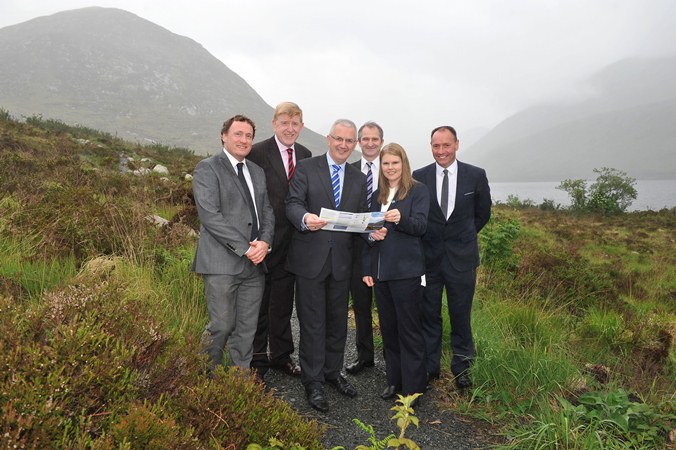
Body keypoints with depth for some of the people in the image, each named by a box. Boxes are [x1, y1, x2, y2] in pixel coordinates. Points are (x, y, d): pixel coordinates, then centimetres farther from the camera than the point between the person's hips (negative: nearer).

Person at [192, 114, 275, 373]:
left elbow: (267, 211, 15)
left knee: (247, 329, 9)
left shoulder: (257, 172, 18)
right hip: (222, 262, -6)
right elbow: (210, 215, -13)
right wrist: (244, 248, -16)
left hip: (254, 262, 6)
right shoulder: (207, 168, -3)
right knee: (221, 326, 0)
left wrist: (265, 242, -5)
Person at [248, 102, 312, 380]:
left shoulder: (305, 155, 7)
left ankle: (281, 356, 36)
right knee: (258, 304, 8)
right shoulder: (257, 153, -11)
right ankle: (257, 363, 23)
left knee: (283, 302, 19)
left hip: (291, 241, 6)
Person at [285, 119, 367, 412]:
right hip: (310, 258, -4)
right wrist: (305, 218, -33)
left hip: (341, 260, 4)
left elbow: (361, 219, 11)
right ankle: (312, 382, 17)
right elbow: (293, 203, -11)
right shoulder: (306, 168, 0)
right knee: (312, 323, 3)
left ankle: (333, 372, 33)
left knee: (338, 320, 15)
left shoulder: (359, 179, 12)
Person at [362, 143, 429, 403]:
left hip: (406, 271, -6)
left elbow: (420, 225, -13)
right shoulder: (377, 195, 14)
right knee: (388, 328, 12)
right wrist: (367, 268, 11)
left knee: (409, 330, 0)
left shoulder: (418, 191, -2)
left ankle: (413, 387, 11)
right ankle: (394, 380, 25)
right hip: (381, 271, 6)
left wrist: (401, 219, -34)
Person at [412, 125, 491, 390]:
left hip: (462, 256, 0)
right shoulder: (419, 177, -1)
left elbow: (483, 214, 10)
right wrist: (425, 237, 3)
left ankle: (462, 368, 27)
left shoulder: (476, 176, -2)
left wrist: (463, 236, 11)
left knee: (461, 316, 10)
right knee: (429, 315, 10)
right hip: (428, 257, 1)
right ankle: (429, 366, 25)